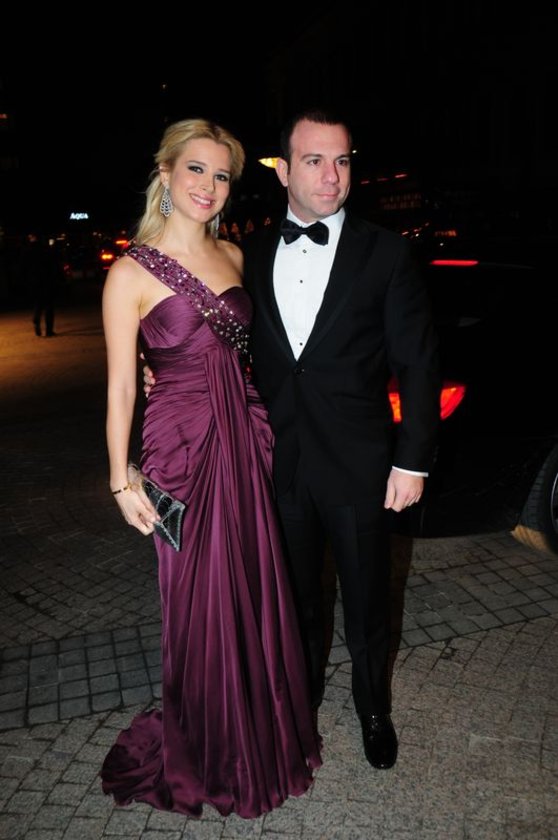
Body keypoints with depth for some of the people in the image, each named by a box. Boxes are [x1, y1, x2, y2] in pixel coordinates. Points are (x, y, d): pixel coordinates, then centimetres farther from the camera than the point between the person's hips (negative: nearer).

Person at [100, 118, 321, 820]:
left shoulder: (233, 256, 7)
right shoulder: (132, 272, -10)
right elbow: (120, 386, -8)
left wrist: (261, 429, 14)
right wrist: (121, 480, -8)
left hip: (246, 441, 5)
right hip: (182, 447, -5)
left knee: (256, 587, 16)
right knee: (201, 598, 8)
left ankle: (263, 731, 41)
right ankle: (207, 751, 35)